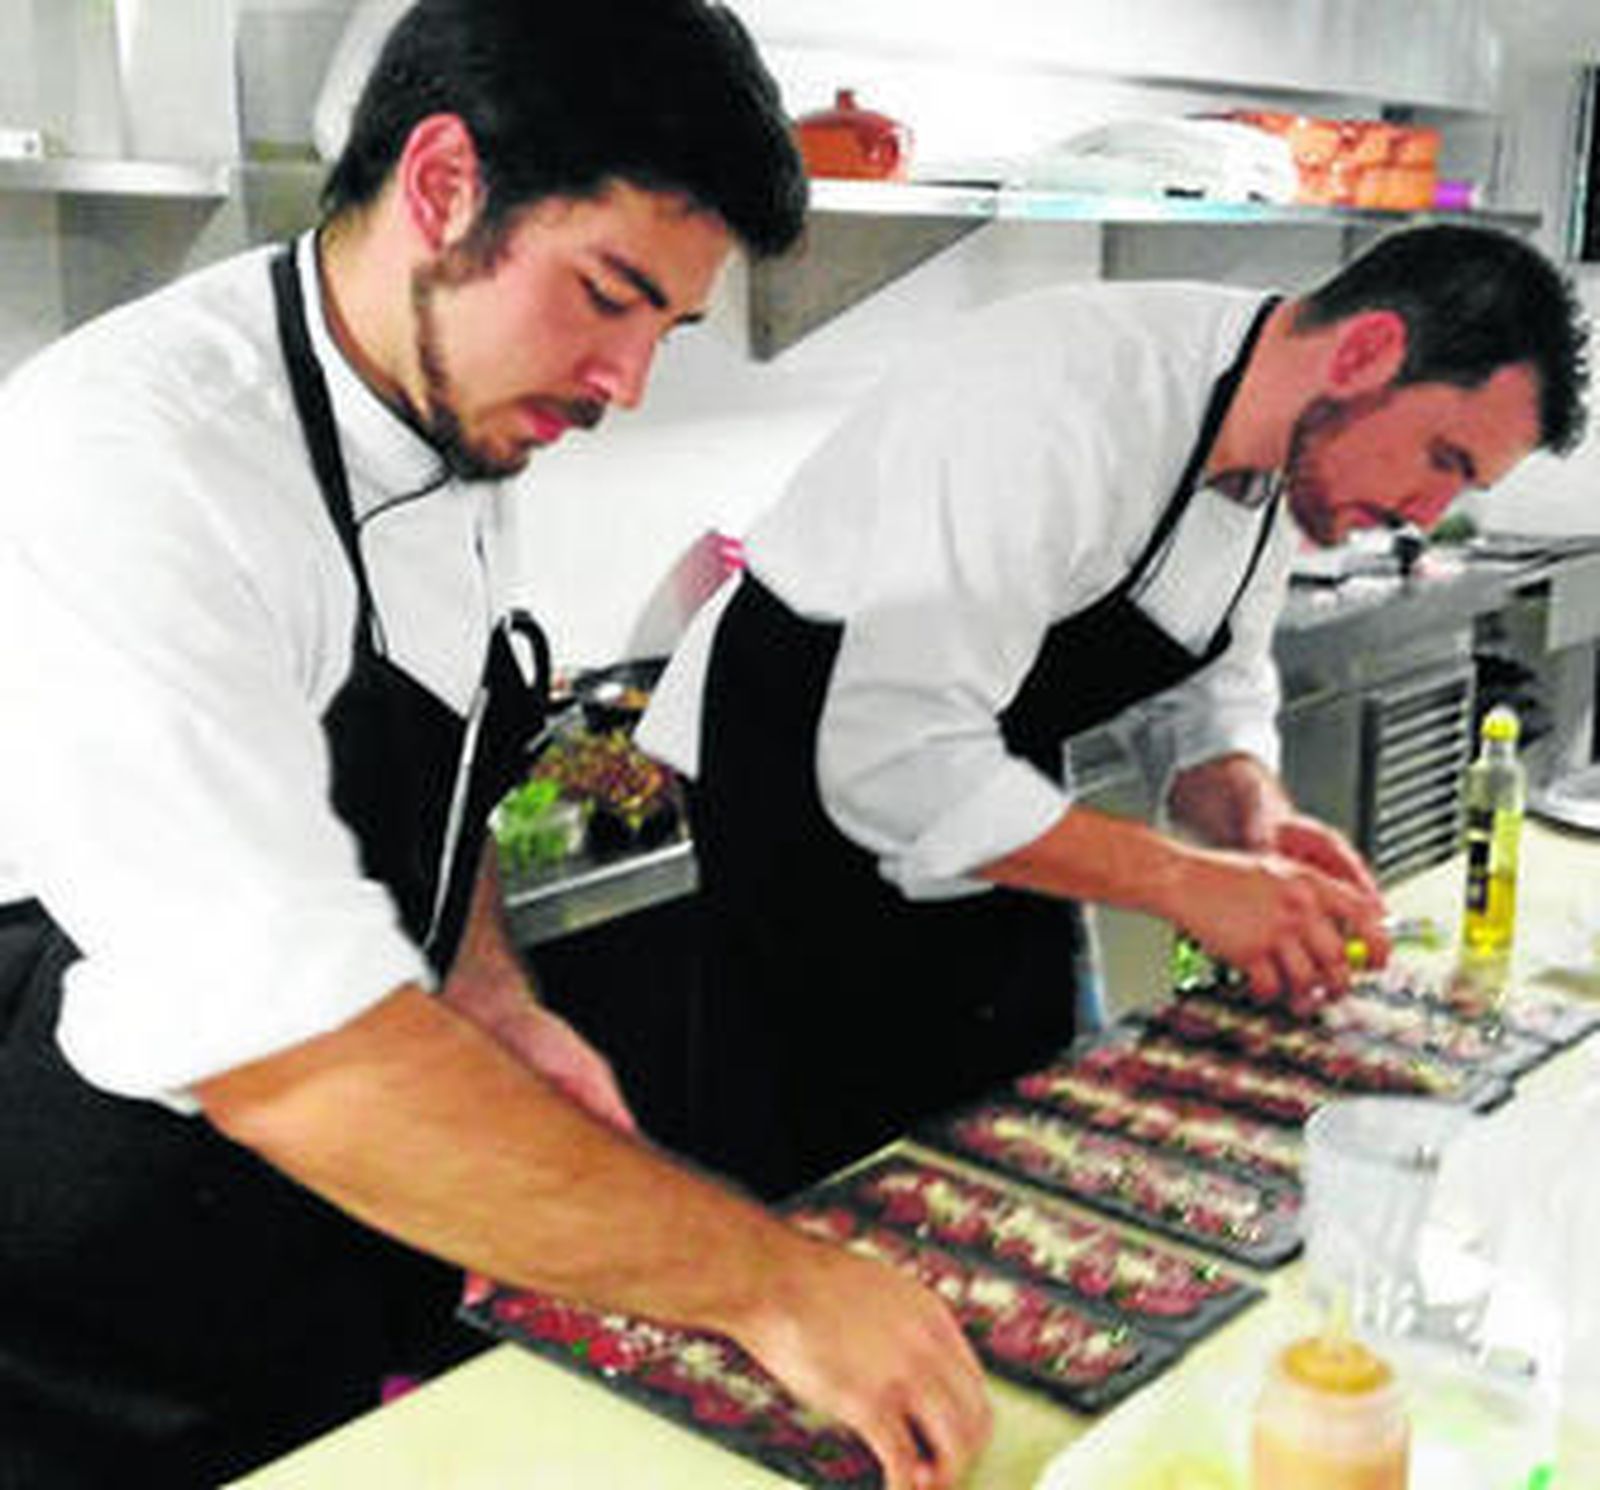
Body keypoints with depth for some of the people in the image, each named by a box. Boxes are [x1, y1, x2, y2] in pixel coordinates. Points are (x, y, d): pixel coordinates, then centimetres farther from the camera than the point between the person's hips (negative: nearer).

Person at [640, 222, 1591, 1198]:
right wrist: (1189, 880, -35)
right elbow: (895, 760, -37)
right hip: (806, 770, -8)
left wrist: (1256, 818, -15)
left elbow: (1209, 692, 6)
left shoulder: (1291, 454, -5)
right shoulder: (1061, 405, -34)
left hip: (985, 811, 8)